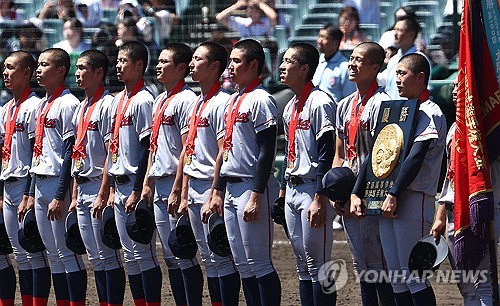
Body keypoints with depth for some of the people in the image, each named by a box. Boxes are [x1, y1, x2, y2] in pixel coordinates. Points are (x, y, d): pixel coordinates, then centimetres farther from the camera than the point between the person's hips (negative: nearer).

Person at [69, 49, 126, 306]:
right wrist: (75, 196, 16)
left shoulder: (107, 105, -10)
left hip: (99, 187, -9)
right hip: (83, 189, 9)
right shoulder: (81, 109, 17)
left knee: (108, 255, -7)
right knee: (95, 257, 10)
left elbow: (112, 153, -14)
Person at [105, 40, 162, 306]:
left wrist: (137, 192, -18)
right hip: (120, 185, 9)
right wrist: (112, 189, 17)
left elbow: (147, 149, -16)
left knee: (143, 252, -8)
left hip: (136, 184, -9)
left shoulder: (143, 100, -11)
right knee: (130, 255, 10)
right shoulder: (117, 101, 16)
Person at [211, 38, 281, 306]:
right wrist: (218, 191, 19)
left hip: (252, 186, -9)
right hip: (231, 188, 9)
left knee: (259, 262, -8)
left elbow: (266, 152, -17)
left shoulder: (260, 100, -11)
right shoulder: (234, 100, 17)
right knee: (242, 264, 10)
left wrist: (256, 196, -21)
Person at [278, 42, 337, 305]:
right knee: (303, 264, 12)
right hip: (292, 190, 9)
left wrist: (319, 200, -21)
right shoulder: (290, 107, 15)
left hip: (312, 189, -9)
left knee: (318, 264, -7)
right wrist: (282, 191, 20)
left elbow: (326, 154, -18)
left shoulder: (319, 103, -13)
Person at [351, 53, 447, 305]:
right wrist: (356, 194, 9)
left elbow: (416, 157, -18)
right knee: (396, 277, 7)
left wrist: (394, 196, -23)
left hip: (412, 200, -8)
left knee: (413, 275, -10)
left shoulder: (430, 113, -6)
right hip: (385, 200, 8)